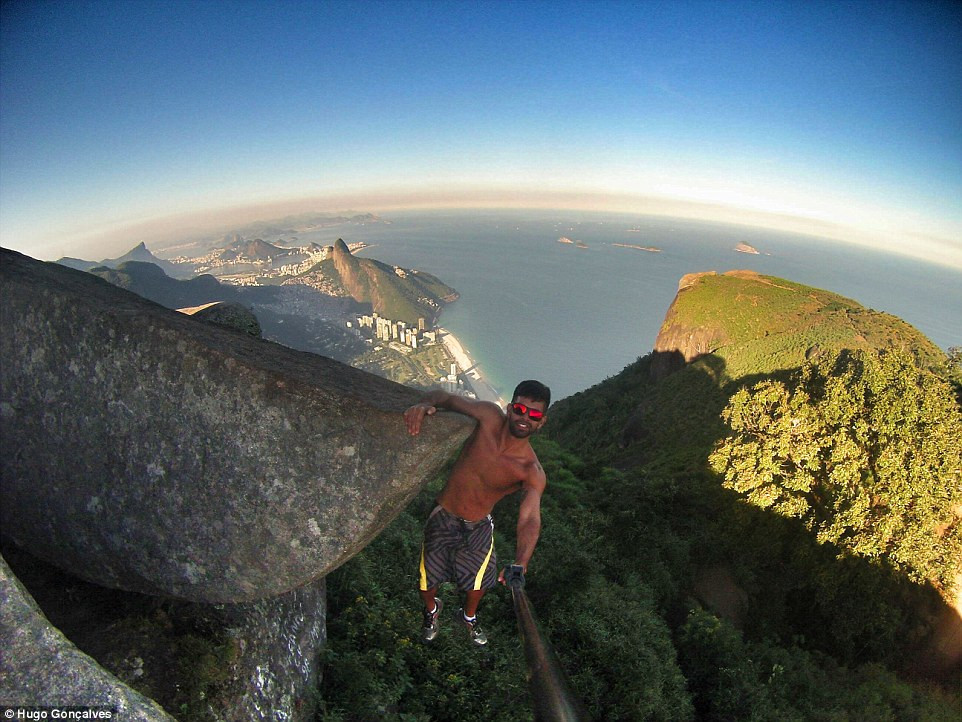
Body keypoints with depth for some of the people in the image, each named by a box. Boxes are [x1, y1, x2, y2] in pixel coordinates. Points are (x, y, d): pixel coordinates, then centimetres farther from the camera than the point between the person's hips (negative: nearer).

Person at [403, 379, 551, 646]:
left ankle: (468, 616, 60)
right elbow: (443, 397, -16)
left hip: (478, 528, 0)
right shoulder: (490, 417, -24)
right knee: (427, 582, 15)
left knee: (477, 582, 21)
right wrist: (424, 405, -39)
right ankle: (432, 610, 54)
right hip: (443, 519, 0)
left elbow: (530, 519, -36)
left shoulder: (532, 472, -25)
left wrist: (520, 563, -54)